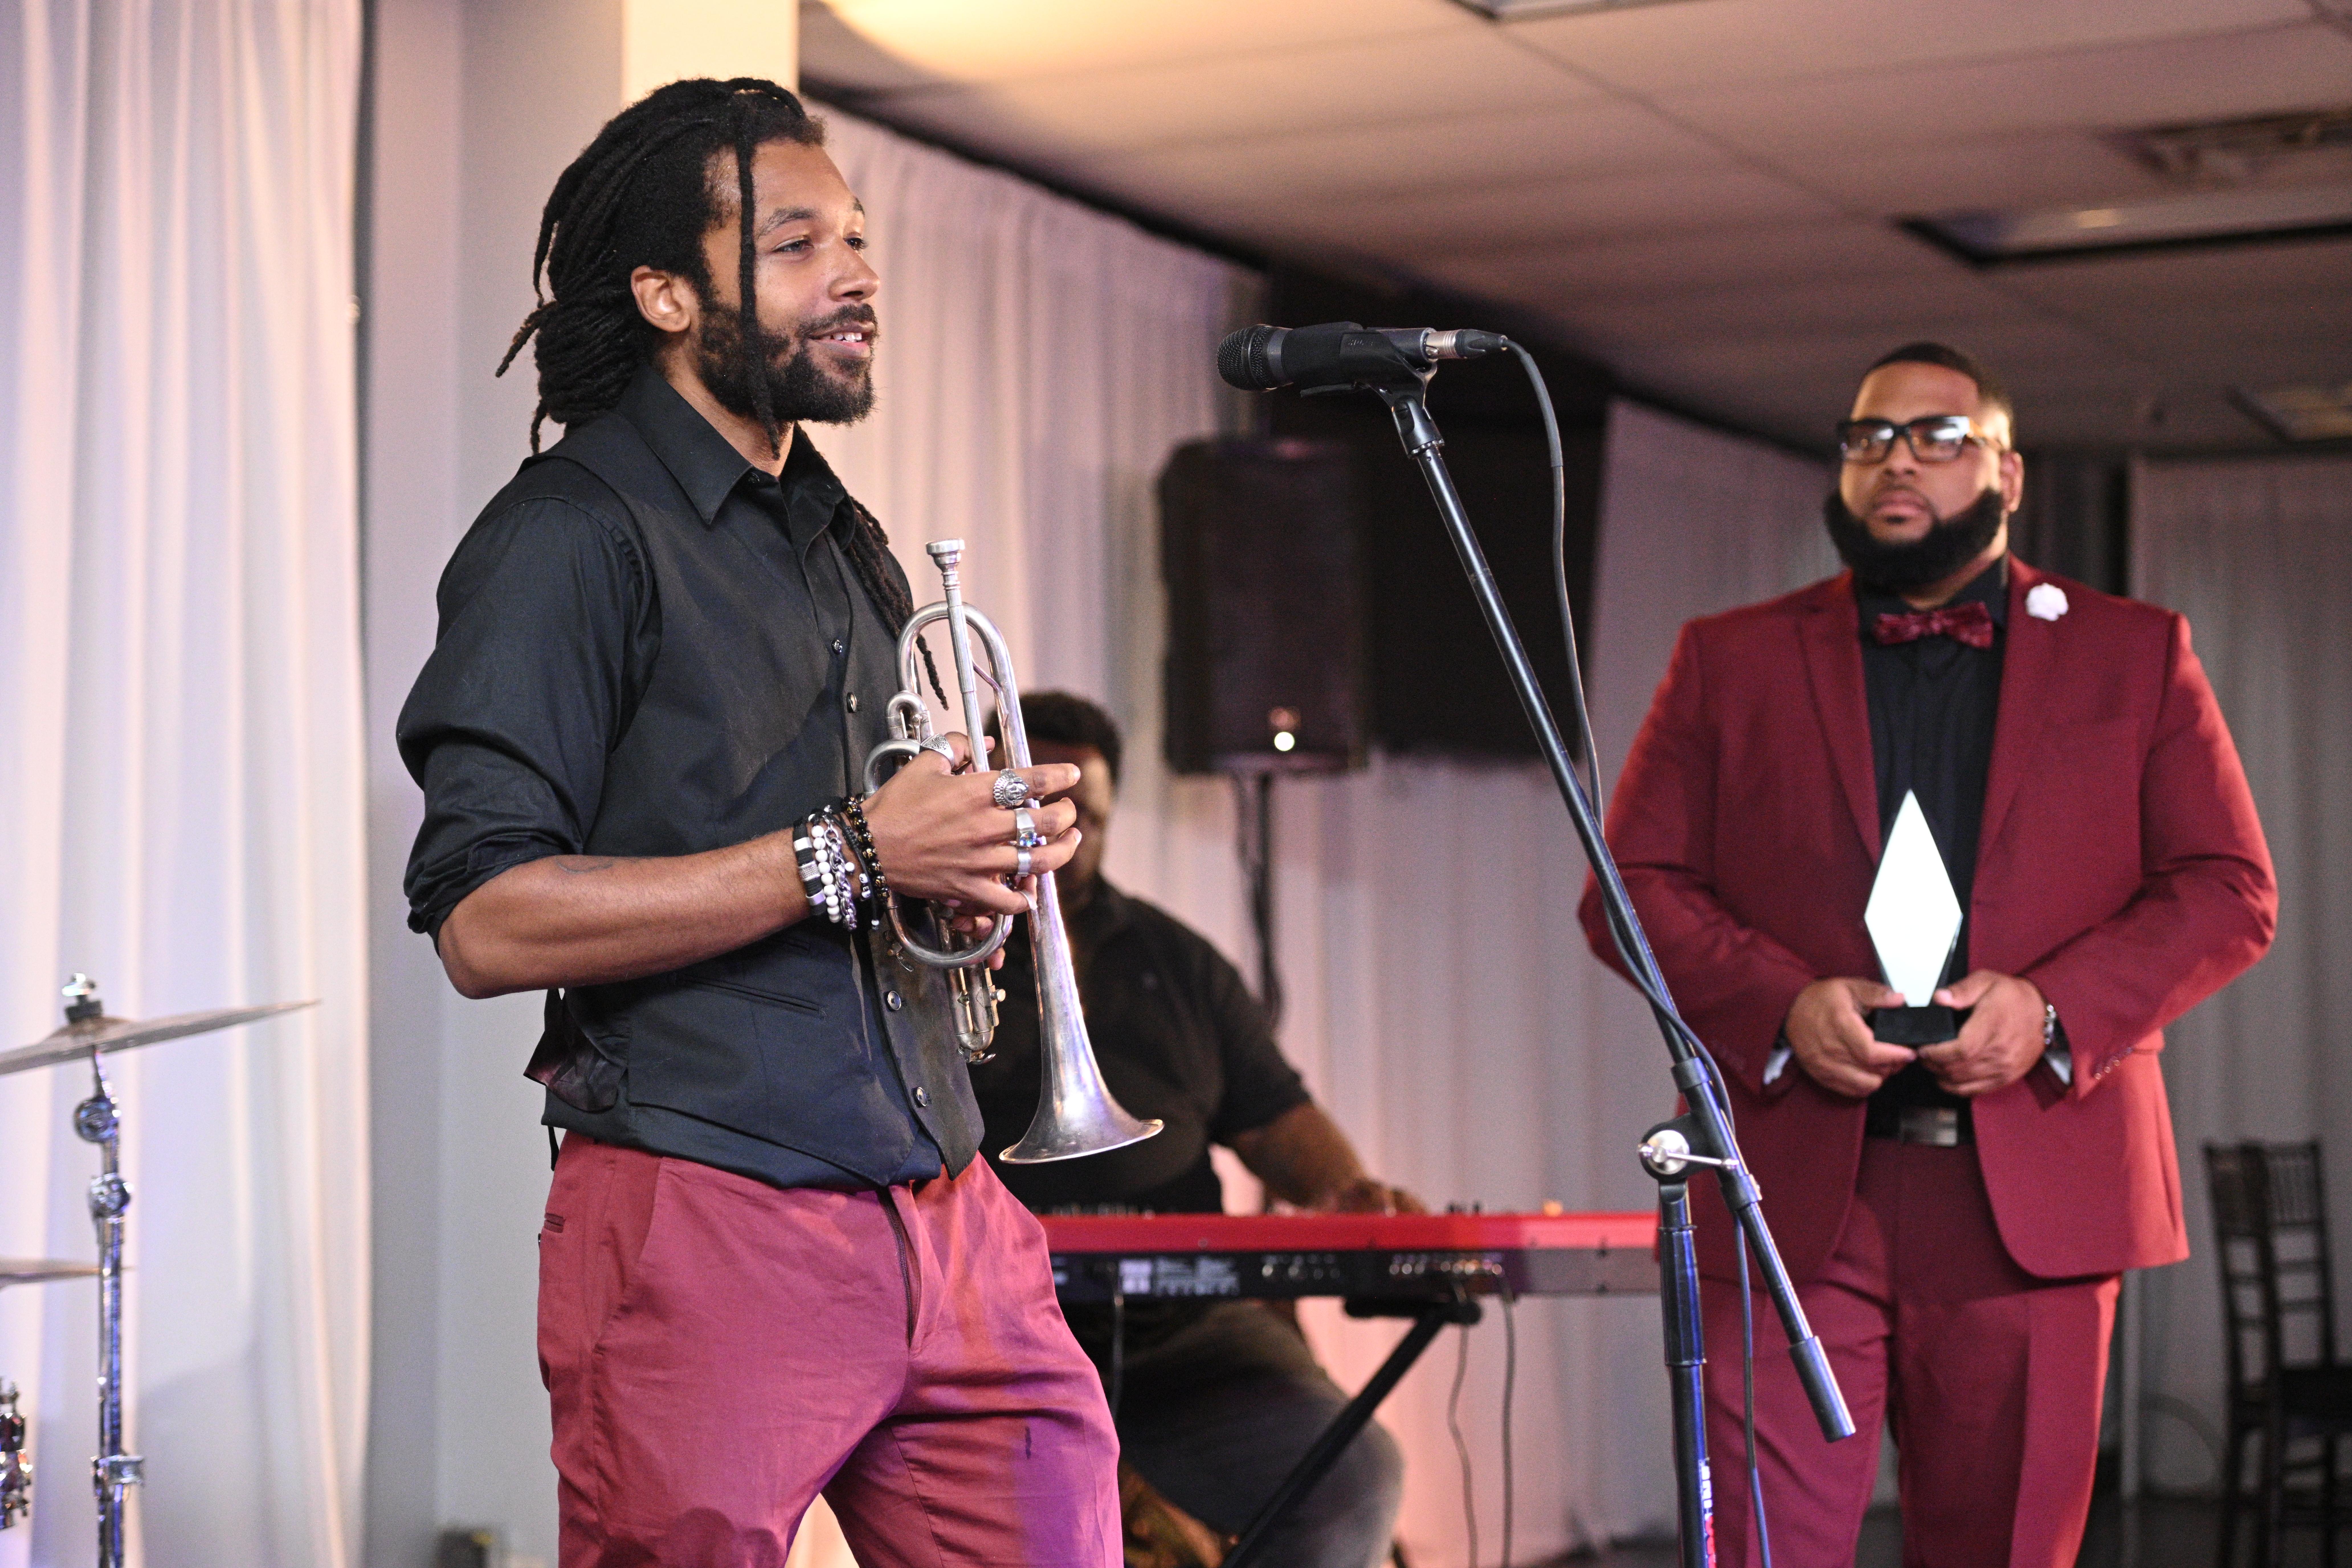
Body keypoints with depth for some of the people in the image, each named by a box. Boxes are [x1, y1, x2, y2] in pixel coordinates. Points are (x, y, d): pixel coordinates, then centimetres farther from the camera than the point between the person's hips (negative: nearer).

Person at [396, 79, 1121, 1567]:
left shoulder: (850, 544, 21)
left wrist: (986, 844, 8)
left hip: (945, 1218, 7)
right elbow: (489, 922, -17)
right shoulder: (571, 535, -6)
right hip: (711, 1233, -7)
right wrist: (849, 856, -17)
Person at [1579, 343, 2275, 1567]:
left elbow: (2231, 892, 7)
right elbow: (1631, 887, 8)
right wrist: (1783, 1004, -10)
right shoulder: (1729, 660, 14)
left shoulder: (2136, 655, 13)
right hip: (1792, 1195, 0)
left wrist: (2052, 1007, -9)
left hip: (2031, 1188, 1)